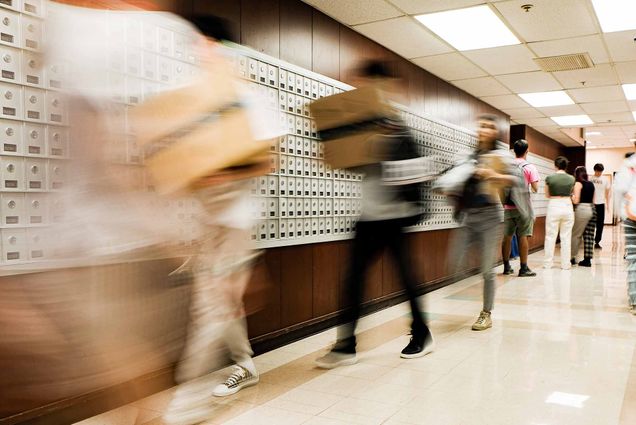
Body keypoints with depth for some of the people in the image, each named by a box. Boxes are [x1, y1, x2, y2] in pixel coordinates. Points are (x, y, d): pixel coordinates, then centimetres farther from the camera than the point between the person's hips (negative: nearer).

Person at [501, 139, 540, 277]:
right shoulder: (530, 167, -5)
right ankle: (523, 268, 1)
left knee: (507, 237, 7)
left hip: (508, 207, 3)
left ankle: (506, 267, 13)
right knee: (523, 237, -1)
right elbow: (535, 188, -6)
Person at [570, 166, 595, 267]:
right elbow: (593, 200, 18)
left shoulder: (578, 183, -7)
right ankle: (587, 259, 7)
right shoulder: (591, 184, 13)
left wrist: (571, 195, 5)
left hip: (582, 209, -7)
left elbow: (576, 201, -12)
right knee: (589, 235, 6)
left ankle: (572, 257, 7)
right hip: (592, 209, 7)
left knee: (575, 235, 2)